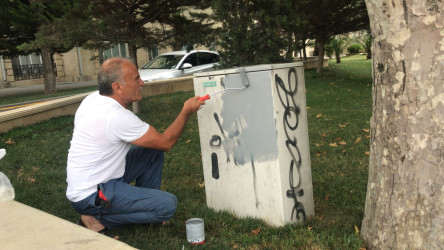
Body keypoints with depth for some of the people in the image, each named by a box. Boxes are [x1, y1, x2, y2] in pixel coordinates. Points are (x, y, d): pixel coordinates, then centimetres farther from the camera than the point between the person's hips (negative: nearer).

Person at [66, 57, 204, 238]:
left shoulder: (93, 98, -2)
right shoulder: (117, 116, -28)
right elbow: (166, 142, -17)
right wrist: (186, 112, -5)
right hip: (91, 196, -9)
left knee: (154, 151, 8)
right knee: (168, 204, -14)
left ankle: (145, 202, 18)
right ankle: (99, 220, -6)